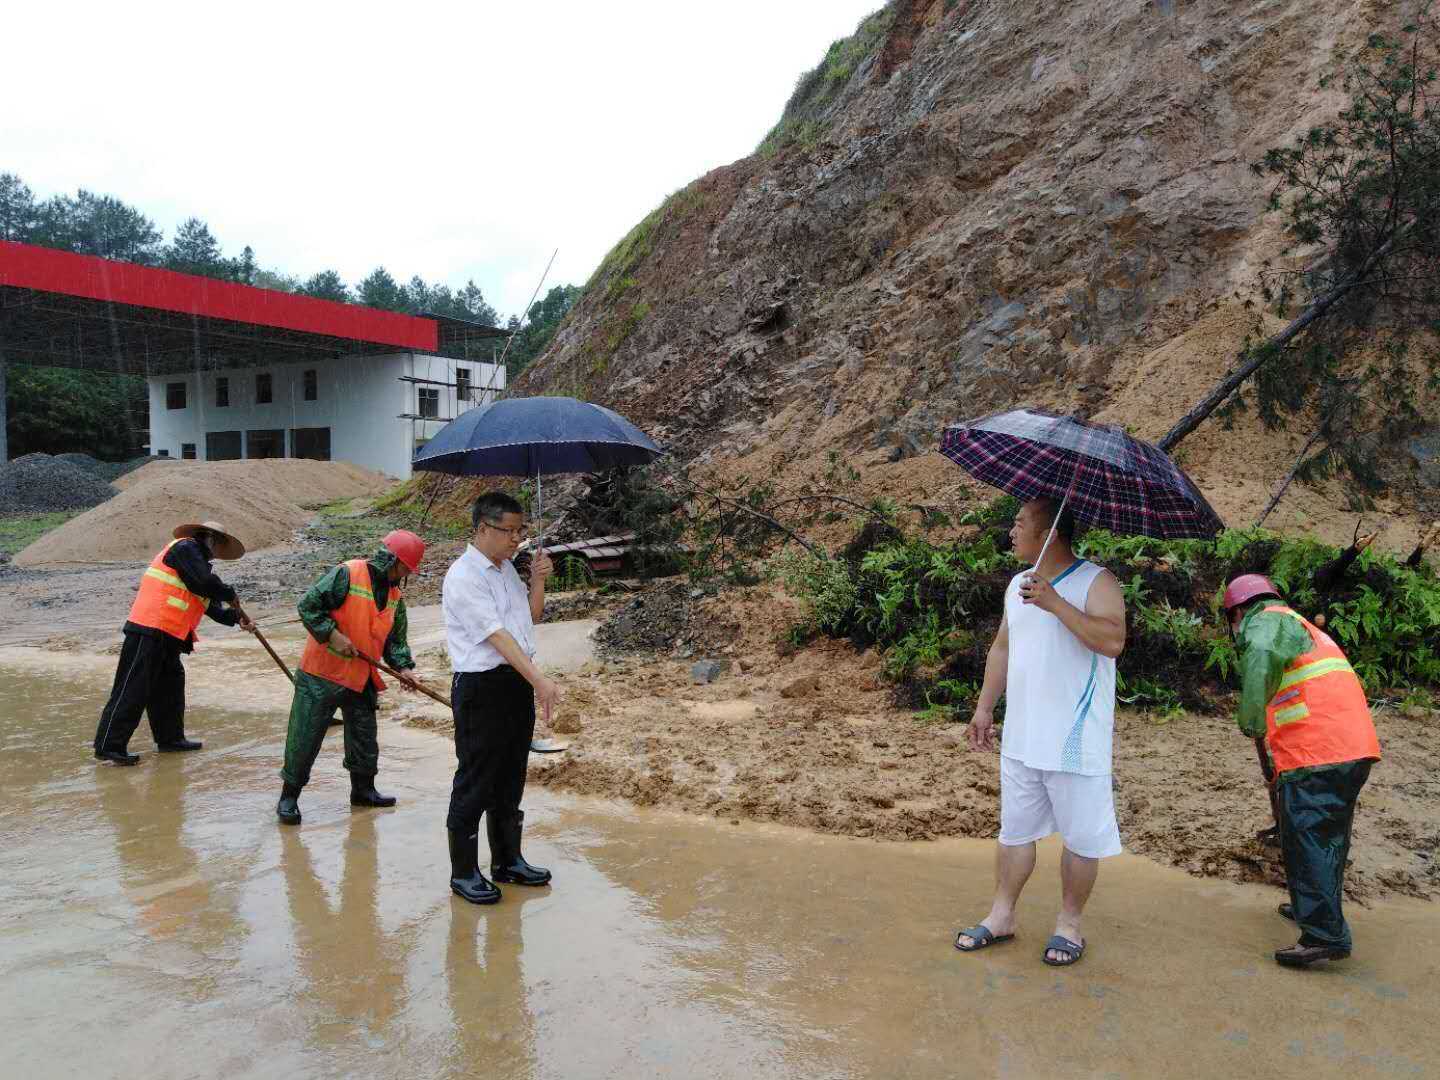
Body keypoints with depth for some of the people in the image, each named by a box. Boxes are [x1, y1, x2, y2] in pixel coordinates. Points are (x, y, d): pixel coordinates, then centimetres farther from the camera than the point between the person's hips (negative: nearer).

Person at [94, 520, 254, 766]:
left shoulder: (197, 559, 23)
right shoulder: (185, 548, -6)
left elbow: (210, 605, 22)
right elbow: (205, 583, -20)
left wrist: (236, 618, 13)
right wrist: (230, 594, -5)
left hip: (165, 635, 10)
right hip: (149, 631, -10)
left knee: (171, 683, 16)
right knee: (132, 689, -7)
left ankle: (170, 738, 26)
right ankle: (109, 746, -3)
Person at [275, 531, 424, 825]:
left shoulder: (395, 596, 6)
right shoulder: (347, 574, -17)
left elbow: (396, 638, 11)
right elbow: (308, 605, -17)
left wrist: (402, 667, -5)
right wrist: (332, 635, -23)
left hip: (361, 679, 7)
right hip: (321, 675, -7)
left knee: (365, 738, 16)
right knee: (304, 737, 0)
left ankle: (363, 789, 33)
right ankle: (289, 797, 13)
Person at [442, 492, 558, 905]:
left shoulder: (506, 568, 11)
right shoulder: (463, 577, -16)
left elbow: (532, 616, 21)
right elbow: (498, 635, -23)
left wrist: (537, 581, 3)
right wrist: (539, 679, -28)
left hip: (517, 682, 8)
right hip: (481, 688, -8)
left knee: (510, 778, 18)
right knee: (474, 783, 2)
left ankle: (508, 861, 31)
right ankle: (464, 873, 16)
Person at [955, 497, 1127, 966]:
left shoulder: (1096, 582, -11)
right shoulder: (1019, 584, 12)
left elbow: (1112, 641, -26)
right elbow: (1002, 648, 19)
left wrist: (1056, 603, -31)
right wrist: (984, 708, 17)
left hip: (1076, 742, -6)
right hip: (1021, 738, 7)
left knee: (1081, 837, 5)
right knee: (1014, 829, 15)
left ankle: (1069, 923, 23)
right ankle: (1002, 915, 27)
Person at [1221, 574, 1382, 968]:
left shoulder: (1266, 621, -2)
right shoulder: (1302, 628, 27)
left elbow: (1263, 656, -29)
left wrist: (1251, 716, -32)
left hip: (1316, 754, -10)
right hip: (1354, 748, 10)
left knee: (1306, 840, -6)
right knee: (1328, 838, 22)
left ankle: (1325, 936, -6)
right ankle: (1313, 907, 36)